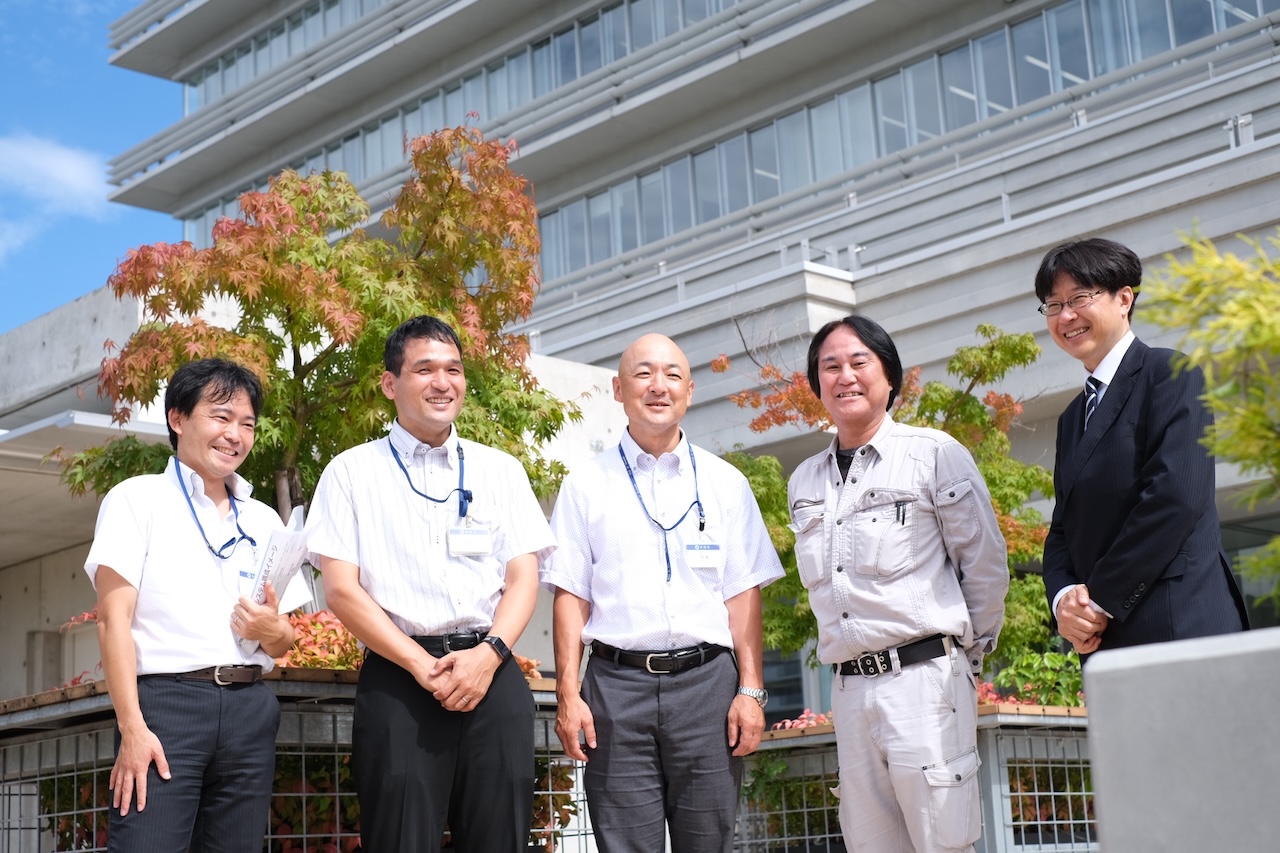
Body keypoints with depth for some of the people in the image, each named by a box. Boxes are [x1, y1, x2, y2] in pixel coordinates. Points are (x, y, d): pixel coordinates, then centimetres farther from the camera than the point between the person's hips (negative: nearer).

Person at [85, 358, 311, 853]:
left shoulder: (264, 522, 19)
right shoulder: (138, 500, 5)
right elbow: (113, 616, -5)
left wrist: (272, 631, -6)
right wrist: (131, 726, -15)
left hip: (250, 709, 5)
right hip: (166, 701, -5)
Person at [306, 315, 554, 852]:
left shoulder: (501, 470, 14)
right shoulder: (352, 473, 6)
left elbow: (523, 577, 9)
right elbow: (342, 589, -1)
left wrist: (488, 654, -10)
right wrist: (422, 666, -11)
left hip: (492, 678, 2)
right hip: (397, 679, -2)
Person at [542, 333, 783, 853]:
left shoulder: (725, 483, 11)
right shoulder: (586, 486, 9)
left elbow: (742, 593, 6)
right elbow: (571, 595, 4)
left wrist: (751, 691, -2)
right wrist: (567, 695, -4)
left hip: (707, 681, 1)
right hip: (617, 685, -1)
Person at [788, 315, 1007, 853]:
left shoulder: (935, 455, -1)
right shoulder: (804, 482, 14)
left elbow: (986, 566, 2)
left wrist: (967, 653, 7)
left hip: (923, 680, -5)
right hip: (848, 688, 5)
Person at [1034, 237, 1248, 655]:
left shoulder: (1172, 375, -1)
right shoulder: (1073, 417, 23)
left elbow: (1176, 496, -13)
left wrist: (1103, 598, -12)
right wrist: (1064, 598, -4)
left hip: (1180, 626, -6)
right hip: (1105, 642, 7)